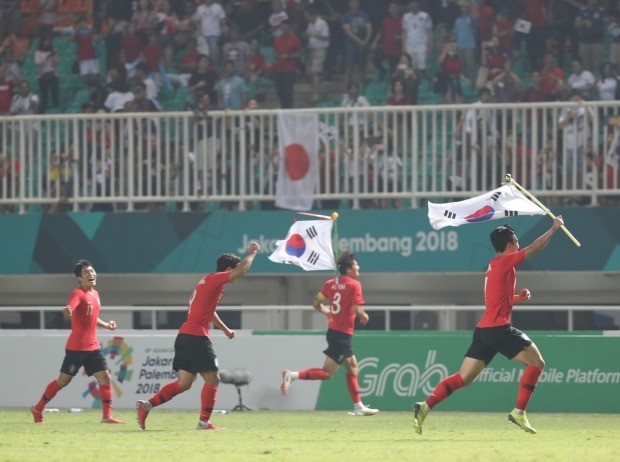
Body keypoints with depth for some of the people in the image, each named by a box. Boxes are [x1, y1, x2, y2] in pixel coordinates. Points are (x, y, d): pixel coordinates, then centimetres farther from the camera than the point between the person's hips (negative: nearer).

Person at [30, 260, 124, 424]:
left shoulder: (95, 294, 13)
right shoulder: (78, 294, -13)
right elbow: (70, 308, -36)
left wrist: (106, 325, 15)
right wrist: (67, 310, -59)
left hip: (93, 346, 7)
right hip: (76, 347, -7)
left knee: (105, 377, -3)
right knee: (64, 380, 1)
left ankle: (107, 416, -1)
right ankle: (38, 409, 17)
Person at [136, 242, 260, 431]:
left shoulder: (208, 281, 22)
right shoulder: (215, 279, -7)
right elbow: (242, 270, -19)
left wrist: (225, 329, 42)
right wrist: (252, 253, -3)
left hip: (185, 336, 10)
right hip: (196, 336, -10)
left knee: (184, 383, 7)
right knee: (212, 379, -4)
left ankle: (146, 405, -1)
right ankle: (204, 421, -4)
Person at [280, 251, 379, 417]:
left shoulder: (331, 284, 7)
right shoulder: (354, 285, -13)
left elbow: (316, 303, 10)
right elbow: (358, 310, -21)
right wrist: (365, 317, -1)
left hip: (333, 330, 9)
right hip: (343, 334, -9)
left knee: (353, 367, 16)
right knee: (327, 373, -6)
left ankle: (358, 406, 20)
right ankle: (292, 375, -17)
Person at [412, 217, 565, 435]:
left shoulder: (493, 267, 21)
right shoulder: (505, 261, -5)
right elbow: (534, 248, -5)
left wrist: (518, 298, 19)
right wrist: (554, 228, 4)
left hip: (484, 328, 9)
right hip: (498, 327, -9)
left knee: (463, 378, 5)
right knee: (536, 362, -1)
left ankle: (425, 406, -8)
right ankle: (519, 412, -6)